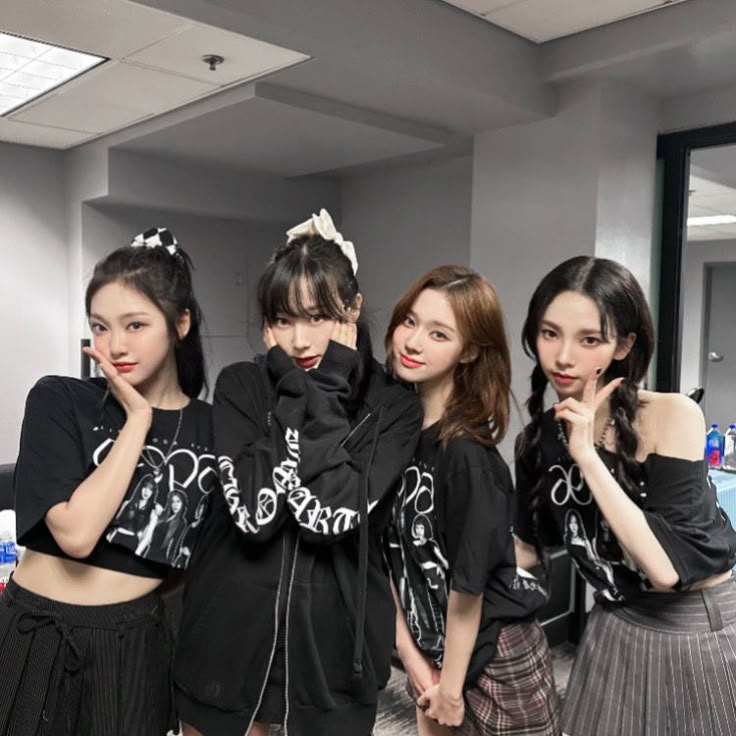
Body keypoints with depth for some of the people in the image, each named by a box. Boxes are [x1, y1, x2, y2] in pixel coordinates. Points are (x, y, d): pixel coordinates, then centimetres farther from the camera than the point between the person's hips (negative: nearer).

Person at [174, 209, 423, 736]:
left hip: (335, 639, -1)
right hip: (230, 632, 1)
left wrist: (326, 391, -20)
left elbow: (331, 516, -22)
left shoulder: (395, 407, -8)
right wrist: (294, 392, -19)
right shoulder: (241, 386, -6)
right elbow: (254, 512, -19)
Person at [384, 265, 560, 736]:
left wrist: (452, 683, -9)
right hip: (433, 646, 6)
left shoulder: (466, 453, -26)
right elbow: (385, 555, -3)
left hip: (496, 657, -6)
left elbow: (468, 582, -19)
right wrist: (409, 650, -2)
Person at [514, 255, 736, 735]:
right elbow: (532, 546, 6)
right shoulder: (539, 437, -7)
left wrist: (586, 454, -29)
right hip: (618, 628, 4)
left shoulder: (671, 416, -21)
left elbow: (667, 566, -28)